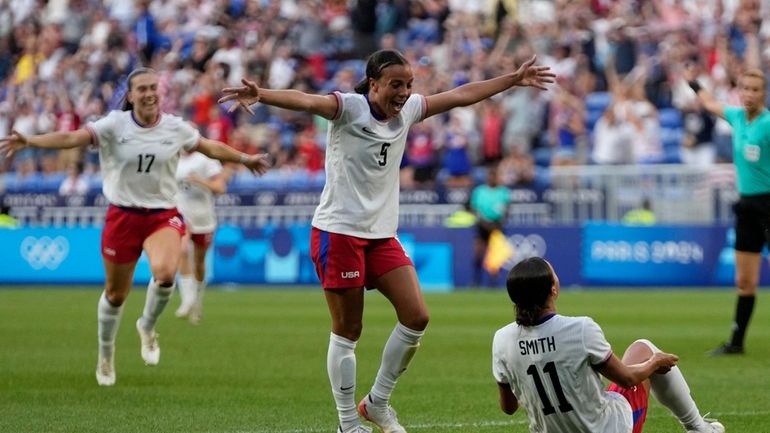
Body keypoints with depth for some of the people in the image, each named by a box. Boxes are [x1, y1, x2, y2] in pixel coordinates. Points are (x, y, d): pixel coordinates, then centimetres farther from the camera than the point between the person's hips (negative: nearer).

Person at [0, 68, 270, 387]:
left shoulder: (176, 128, -1)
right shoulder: (115, 125, -9)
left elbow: (211, 147, 17)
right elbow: (71, 138, -21)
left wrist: (244, 159, 25)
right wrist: (29, 141, -35)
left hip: (163, 216, 1)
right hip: (123, 216, -1)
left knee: (166, 273, -28)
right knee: (115, 294, 9)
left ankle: (147, 327, 3)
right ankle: (106, 354, 36)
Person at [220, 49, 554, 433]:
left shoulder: (409, 110, 5)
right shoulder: (349, 107, -14)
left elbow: (461, 95, 16)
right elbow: (306, 101, -33)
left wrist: (515, 79, 21)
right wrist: (260, 95, -51)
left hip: (382, 234, 7)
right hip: (339, 231, -7)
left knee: (416, 317, -1)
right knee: (347, 331, 0)